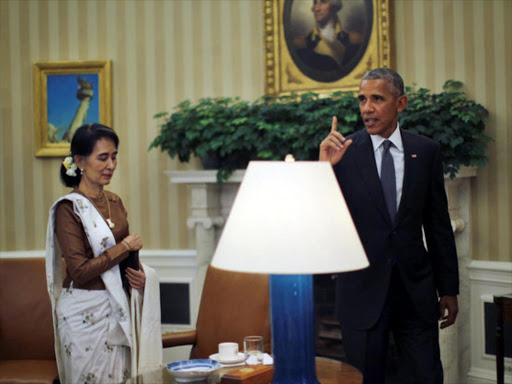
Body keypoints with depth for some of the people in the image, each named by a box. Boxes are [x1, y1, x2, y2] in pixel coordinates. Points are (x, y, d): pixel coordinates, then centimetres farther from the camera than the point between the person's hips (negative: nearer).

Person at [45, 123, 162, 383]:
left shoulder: (114, 202, 9)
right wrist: (124, 247, -14)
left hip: (118, 308, 7)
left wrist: (138, 273, -1)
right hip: (86, 311, -7)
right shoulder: (69, 208, -13)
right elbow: (79, 271, -19)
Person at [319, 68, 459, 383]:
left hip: (416, 288, 1)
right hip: (363, 289, -1)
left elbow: (439, 224, 7)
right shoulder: (344, 153, -3)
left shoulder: (426, 151, 3)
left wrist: (449, 289, 7)